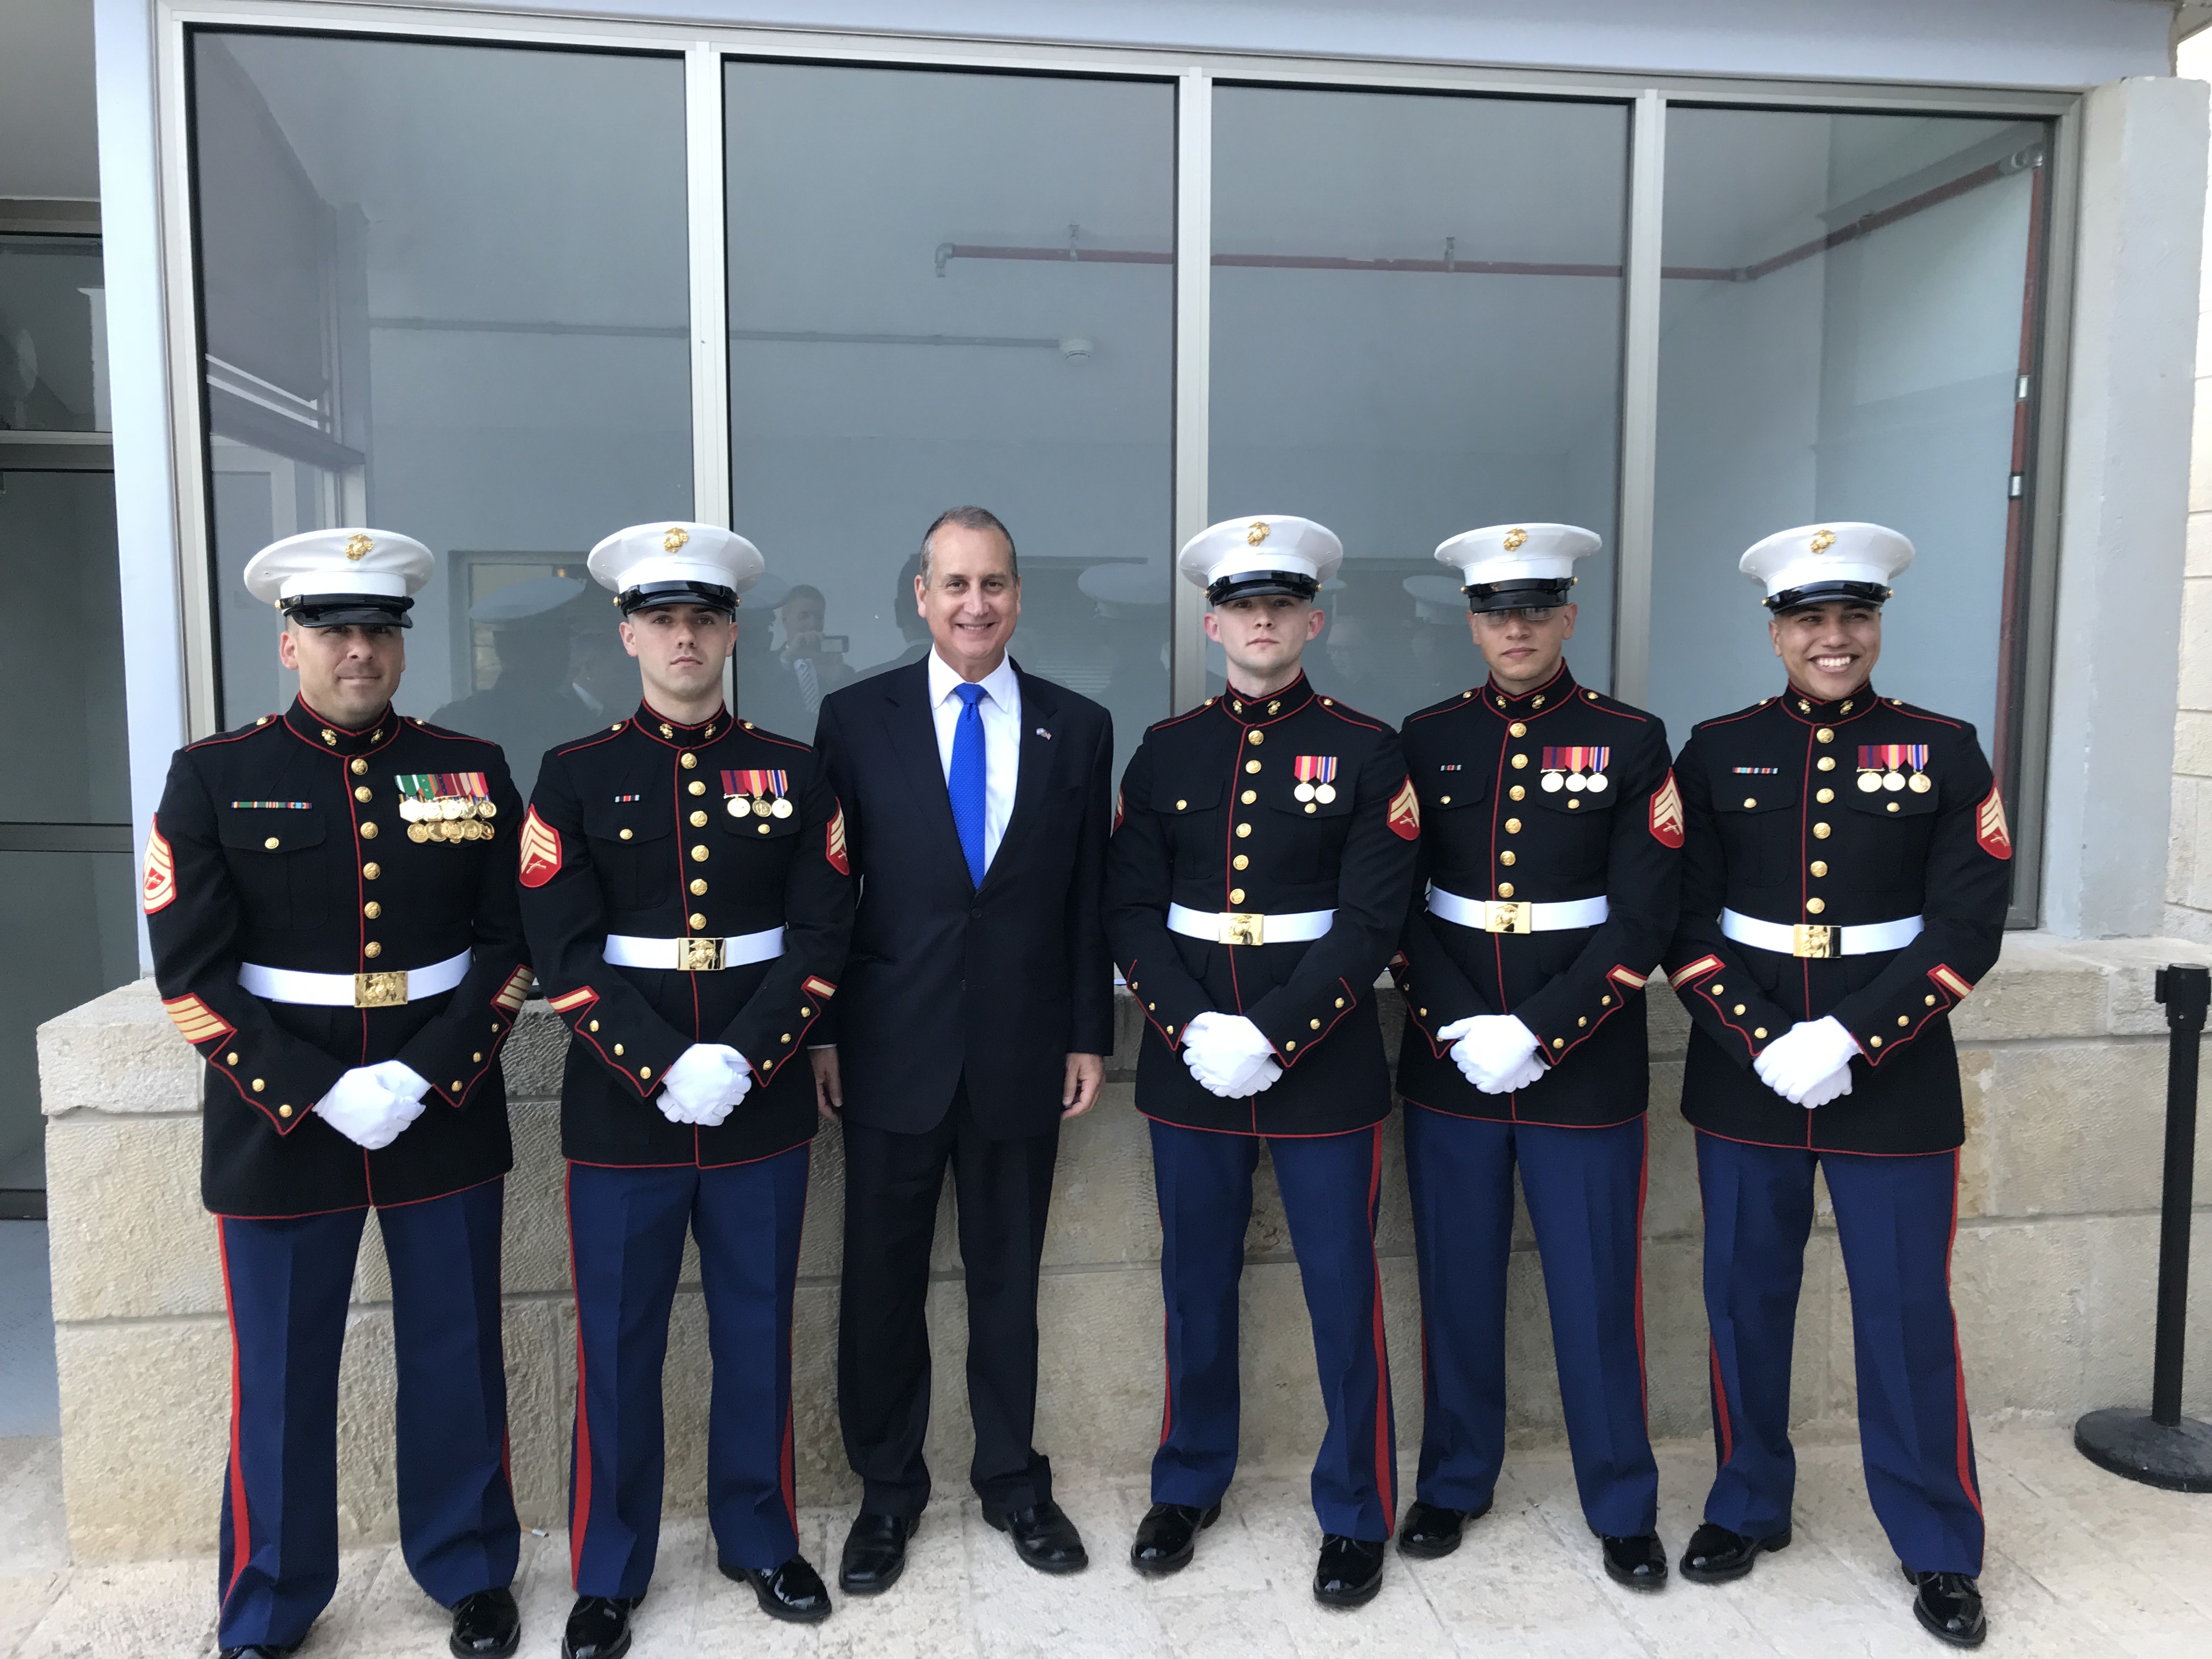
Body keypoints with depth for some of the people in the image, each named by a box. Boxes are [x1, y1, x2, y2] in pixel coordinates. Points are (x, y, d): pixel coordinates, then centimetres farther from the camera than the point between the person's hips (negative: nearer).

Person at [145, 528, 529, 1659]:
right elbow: (193, 973, -6)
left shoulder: (473, 770, 3)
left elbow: (509, 943, 1)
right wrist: (319, 1091, -15)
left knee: (457, 1362, 13)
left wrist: (426, 1076, -12)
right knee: (279, 1381, 11)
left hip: (446, 1120, 1)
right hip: (279, 1127, -1)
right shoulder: (212, 778, 0)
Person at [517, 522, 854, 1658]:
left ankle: (760, 1540, 33)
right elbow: (566, 954, -6)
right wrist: (665, 1070, -15)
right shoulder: (575, 777, 1)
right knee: (617, 1350, 9)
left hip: (763, 1107, 1)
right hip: (621, 1113, -1)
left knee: (756, 1335, 13)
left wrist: (740, 1059, -13)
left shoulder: (795, 773, 4)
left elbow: (821, 937, -1)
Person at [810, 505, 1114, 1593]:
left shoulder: (1077, 727, 2)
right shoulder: (857, 718, -1)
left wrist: (1089, 1037, 3)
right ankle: (887, 1490, 30)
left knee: (1008, 1277, 14)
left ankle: (1012, 1480, 33)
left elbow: (1089, 899, 4)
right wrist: (818, 1031, -1)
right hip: (894, 1048, 0)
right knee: (882, 1280, 10)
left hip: (1023, 1052, 1)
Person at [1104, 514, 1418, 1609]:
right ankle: (1188, 1485, 35)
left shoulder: (1366, 751, -3)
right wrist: (1193, 1028, -12)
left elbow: (1370, 923, -9)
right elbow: (1132, 910, 2)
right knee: (1196, 1283, 15)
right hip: (1189, 1062, 3)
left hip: (1322, 1061, -2)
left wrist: (1267, 1036, -17)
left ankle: (1356, 1515, 26)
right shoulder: (1165, 750, 6)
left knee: (1342, 1291, 7)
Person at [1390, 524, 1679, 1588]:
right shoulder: (1427, 739, 3)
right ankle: (1454, 1483, 32)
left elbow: (1642, 920, -7)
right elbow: (1400, 905, 1)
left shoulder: (1630, 741, -2)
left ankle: (1623, 1508, 26)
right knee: (1457, 1284, 13)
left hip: (1585, 1068, -2)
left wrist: (1537, 1034, -15)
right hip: (1451, 1063, 2)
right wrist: (1459, 1027, -11)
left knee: (1597, 1292, 7)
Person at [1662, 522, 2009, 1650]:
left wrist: (1850, 1039, -15)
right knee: (1744, 1300, 11)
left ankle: (1940, 1551, 26)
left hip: (1895, 1083, -1)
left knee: (1908, 1314, 7)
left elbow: (1967, 928, -5)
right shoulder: (1716, 752, 2)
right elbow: (1688, 921, -1)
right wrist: (1764, 1044, -13)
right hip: (1745, 1079, 1)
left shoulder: (1944, 752, 0)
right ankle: (1748, 1509, 31)